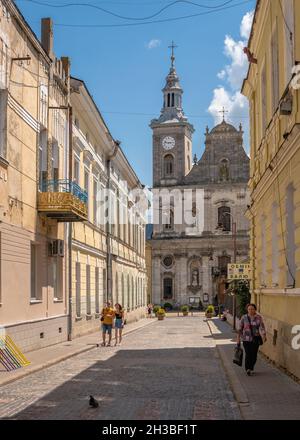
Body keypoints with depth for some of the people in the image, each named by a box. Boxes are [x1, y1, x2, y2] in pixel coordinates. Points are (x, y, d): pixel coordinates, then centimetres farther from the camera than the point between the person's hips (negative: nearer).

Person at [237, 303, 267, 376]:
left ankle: (251, 368, 26)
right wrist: (238, 339, 5)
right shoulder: (244, 318, -1)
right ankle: (247, 369, -3)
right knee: (248, 354, -13)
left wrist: (264, 336, -25)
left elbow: (262, 327, -10)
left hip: (255, 339, 1)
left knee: (254, 355, 5)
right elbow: (240, 329, 5)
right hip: (246, 339, -1)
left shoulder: (259, 317, -1)